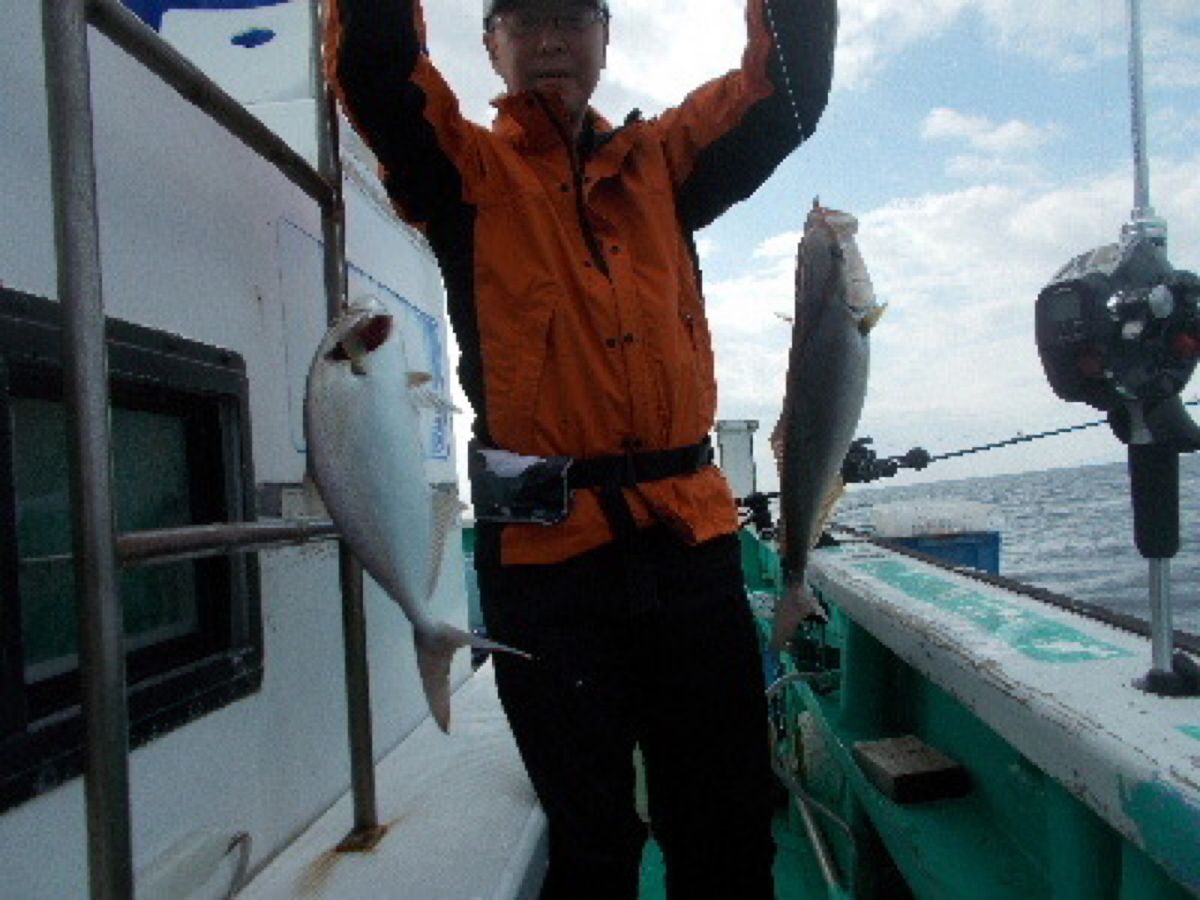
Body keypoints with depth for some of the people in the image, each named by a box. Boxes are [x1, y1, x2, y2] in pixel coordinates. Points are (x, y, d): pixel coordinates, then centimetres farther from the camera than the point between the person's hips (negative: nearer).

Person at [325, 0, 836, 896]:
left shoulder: (659, 161, 17)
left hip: (690, 533, 3)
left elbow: (788, 90, 10)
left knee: (730, 827, 14)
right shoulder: (468, 170, 8)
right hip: (545, 546, -3)